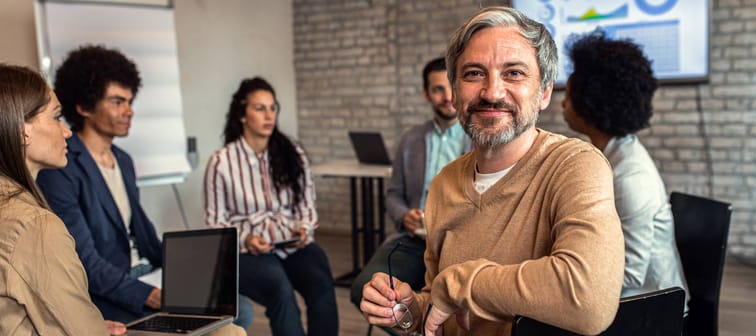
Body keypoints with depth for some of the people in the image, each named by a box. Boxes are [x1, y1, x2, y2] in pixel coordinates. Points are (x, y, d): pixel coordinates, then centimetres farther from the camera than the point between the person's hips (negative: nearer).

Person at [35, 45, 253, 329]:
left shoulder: (123, 160, 15)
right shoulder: (60, 170, -14)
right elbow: (84, 262, -19)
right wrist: (153, 298, -26)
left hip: (148, 275, 8)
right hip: (104, 293, -8)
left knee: (238, 311, -4)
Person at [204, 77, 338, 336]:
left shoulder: (293, 155, 9)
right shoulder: (221, 162, 0)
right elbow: (215, 221, 3)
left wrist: (304, 229, -7)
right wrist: (245, 239, -14)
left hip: (294, 245, 3)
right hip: (248, 251, -3)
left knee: (322, 285, -29)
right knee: (281, 290, -34)